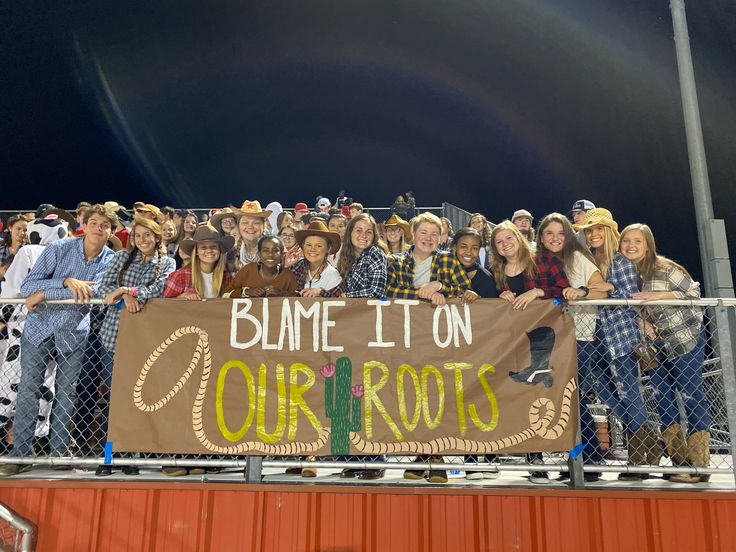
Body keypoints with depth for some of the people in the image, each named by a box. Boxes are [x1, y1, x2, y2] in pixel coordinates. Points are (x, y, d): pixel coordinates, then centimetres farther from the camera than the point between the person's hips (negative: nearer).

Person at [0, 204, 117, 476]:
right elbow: (27, 286, -15)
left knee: (66, 392, 7)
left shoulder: (110, 260, -7)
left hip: (74, 331, 1)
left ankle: (59, 451, 20)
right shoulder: (59, 249, -10)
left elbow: (94, 291, -23)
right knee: (28, 388, 1)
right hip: (40, 325, -1)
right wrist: (66, 282, -28)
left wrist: (45, 293, -21)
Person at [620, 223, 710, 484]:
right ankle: (679, 461, 18)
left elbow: (694, 292, -11)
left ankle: (699, 465, 7)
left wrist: (660, 295, -22)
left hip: (686, 340, -6)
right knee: (662, 397, 7)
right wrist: (641, 322, -8)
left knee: (691, 395, -1)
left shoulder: (664, 268, -15)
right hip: (655, 344, 6)